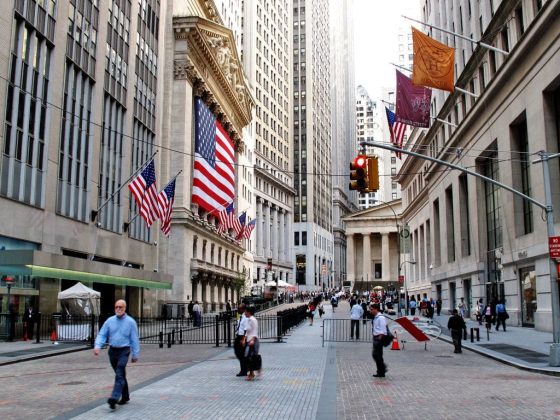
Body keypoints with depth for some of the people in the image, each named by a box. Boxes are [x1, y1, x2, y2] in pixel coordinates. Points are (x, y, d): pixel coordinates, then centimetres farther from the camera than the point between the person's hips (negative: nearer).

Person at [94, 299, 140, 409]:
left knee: (119, 374, -17)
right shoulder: (110, 321, 3)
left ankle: (114, 398, -24)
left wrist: (135, 354, -3)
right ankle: (125, 396, 29)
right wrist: (97, 346, -16)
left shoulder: (130, 322, -5)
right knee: (121, 375, 15)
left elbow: (134, 339, -3)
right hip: (112, 351, 4)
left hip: (124, 351, -4)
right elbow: (102, 335, 2)